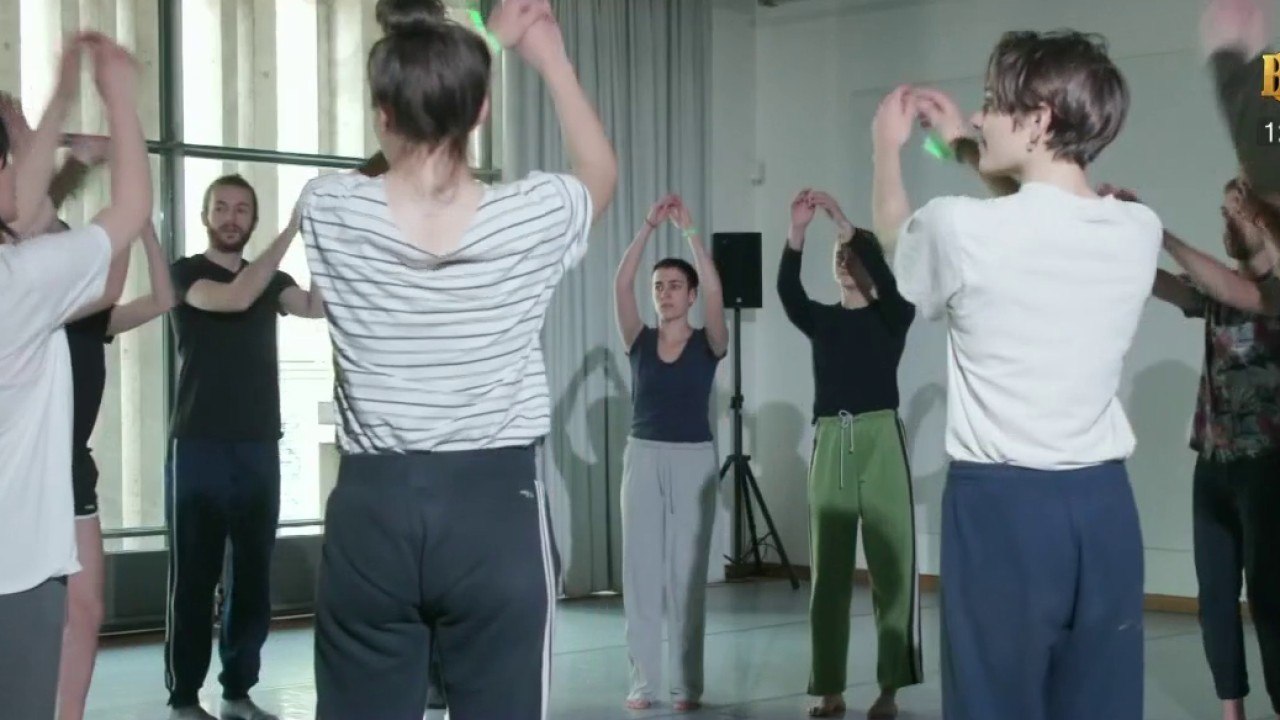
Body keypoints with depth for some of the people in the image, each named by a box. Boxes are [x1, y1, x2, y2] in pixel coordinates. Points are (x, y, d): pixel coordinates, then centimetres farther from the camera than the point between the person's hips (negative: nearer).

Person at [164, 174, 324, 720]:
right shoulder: (187, 272, -2)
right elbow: (233, 298, -23)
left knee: (253, 575, 8)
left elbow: (317, 305, -5)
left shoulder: (270, 278, 13)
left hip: (259, 447, 5)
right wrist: (291, 231, -27)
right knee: (194, 576, -2)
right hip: (200, 447, -5)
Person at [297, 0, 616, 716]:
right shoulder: (532, 217, -8)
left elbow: (399, 157, 19)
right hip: (496, 509, -1)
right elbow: (602, 172, 17)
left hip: (371, 510, 1)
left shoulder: (331, 212, -5)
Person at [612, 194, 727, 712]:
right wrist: (649, 227, -15)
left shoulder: (708, 343, 0)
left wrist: (688, 230, -19)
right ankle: (643, 681, 8)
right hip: (643, 458, 2)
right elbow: (621, 286, -8)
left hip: (694, 460, -2)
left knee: (688, 574, 1)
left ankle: (688, 684, 7)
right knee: (640, 571, 2)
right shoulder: (639, 341, 5)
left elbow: (715, 290, -17)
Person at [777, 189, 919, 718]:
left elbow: (886, 276, -14)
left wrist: (844, 224, -20)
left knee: (890, 565, -4)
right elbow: (786, 290, -7)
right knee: (828, 569, 4)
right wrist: (797, 232, -20)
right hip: (829, 442, 3)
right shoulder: (820, 320, 12)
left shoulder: (893, 315, 6)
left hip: (880, 439, -3)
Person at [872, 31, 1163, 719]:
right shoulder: (1139, 232, 2)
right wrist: (964, 144, 32)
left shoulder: (963, 229, -13)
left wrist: (889, 146, 31)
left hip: (1002, 505, -4)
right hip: (1101, 503, 5)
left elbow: (894, 233, 13)